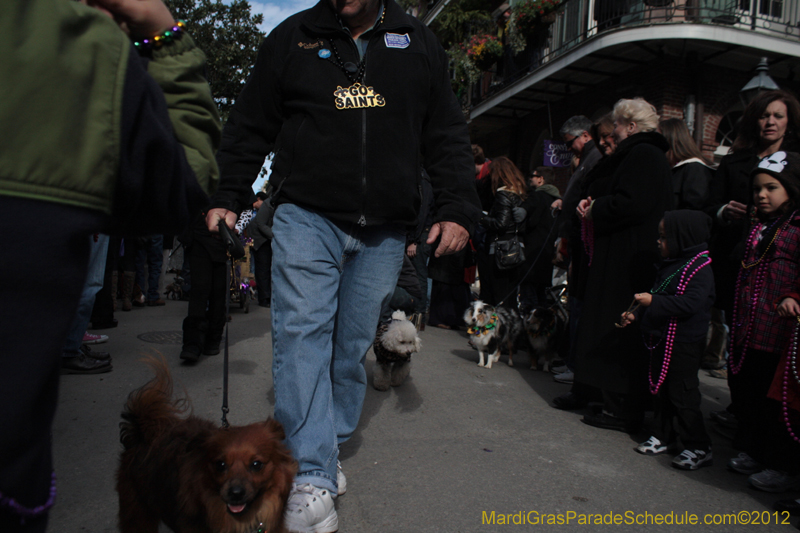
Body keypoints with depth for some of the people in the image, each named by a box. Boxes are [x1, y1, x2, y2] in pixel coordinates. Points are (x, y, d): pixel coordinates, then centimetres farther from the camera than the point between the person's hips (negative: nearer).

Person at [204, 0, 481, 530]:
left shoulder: (419, 43, 12)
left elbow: (447, 136, 10)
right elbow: (250, 127, 11)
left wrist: (457, 208, 0)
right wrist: (228, 198, 4)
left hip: (384, 233, 2)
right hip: (307, 215, -1)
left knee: (353, 343, 7)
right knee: (302, 331, -12)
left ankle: (327, 450, 23)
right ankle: (312, 476, -7)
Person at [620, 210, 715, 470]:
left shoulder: (700, 269, -17)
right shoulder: (670, 265, 11)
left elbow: (690, 303, -29)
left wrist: (654, 301, -31)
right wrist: (636, 313, 15)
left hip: (684, 344, -9)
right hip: (662, 339, 9)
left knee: (682, 394, -3)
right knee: (661, 390, 16)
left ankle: (699, 448, 10)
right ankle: (662, 437, 29)